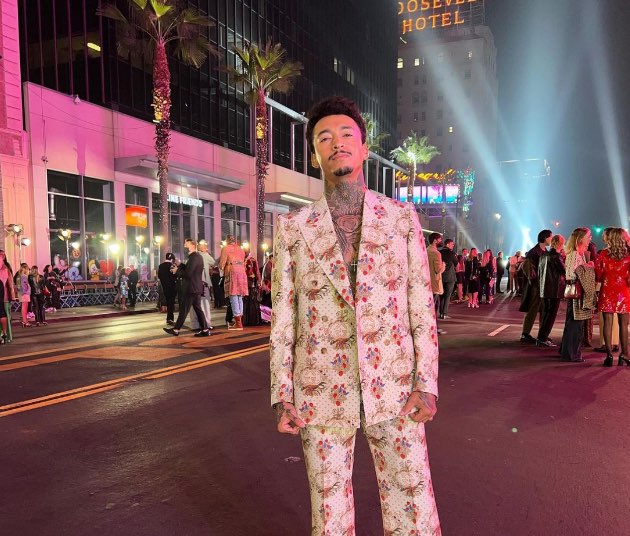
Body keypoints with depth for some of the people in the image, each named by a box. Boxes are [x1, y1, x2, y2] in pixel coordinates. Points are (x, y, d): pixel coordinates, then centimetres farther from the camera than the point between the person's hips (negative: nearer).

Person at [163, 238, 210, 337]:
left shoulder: (194, 257, -17)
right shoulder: (197, 256, 17)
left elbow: (188, 273, -22)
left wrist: (177, 271, -8)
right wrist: (180, 265, 9)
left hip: (191, 288, -10)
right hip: (196, 287, 10)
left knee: (184, 309, -2)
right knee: (198, 309, 10)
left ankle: (176, 329, 5)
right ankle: (205, 329, 8)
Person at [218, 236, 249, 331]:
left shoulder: (226, 248, 3)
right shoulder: (240, 249, 20)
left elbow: (221, 265, -2)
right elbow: (243, 263, 16)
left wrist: (221, 268, 19)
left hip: (231, 273, -6)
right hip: (242, 273, 6)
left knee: (233, 297, -7)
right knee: (239, 297, 10)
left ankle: (238, 323, -12)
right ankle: (239, 321, 11)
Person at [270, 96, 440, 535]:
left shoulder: (402, 217, 2)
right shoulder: (293, 228, 1)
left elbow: (421, 305, 2)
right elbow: (283, 316, 2)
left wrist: (427, 383, -5)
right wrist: (281, 397, -2)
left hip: (392, 389, 0)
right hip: (321, 394, 0)